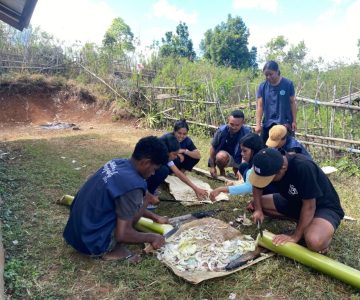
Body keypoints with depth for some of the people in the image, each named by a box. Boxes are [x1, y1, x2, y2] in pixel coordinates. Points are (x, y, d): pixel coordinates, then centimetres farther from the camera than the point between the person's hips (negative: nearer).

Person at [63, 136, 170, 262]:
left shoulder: (118, 163, 0)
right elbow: (122, 235, -23)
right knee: (141, 202, -7)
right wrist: (151, 237, -6)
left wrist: (154, 217, 20)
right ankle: (113, 249, -1)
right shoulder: (132, 184, -26)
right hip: (92, 242, -8)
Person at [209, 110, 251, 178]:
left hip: (240, 159, 2)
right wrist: (212, 167, -7)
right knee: (221, 156, -35)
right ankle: (222, 172, -3)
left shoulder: (247, 133, -24)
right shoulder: (222, 131, -21)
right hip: (225, 157, -1)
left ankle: (236, 169, 18)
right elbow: (213, 147, -10)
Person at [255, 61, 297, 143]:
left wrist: (294, 121, -2)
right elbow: (259, 106, -3)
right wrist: (258, 124, -11)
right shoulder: (262, 86, -1)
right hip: (268, 123, 2)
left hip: (285, 123, -1)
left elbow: (292, 103, 1)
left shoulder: (288, 84, -4)